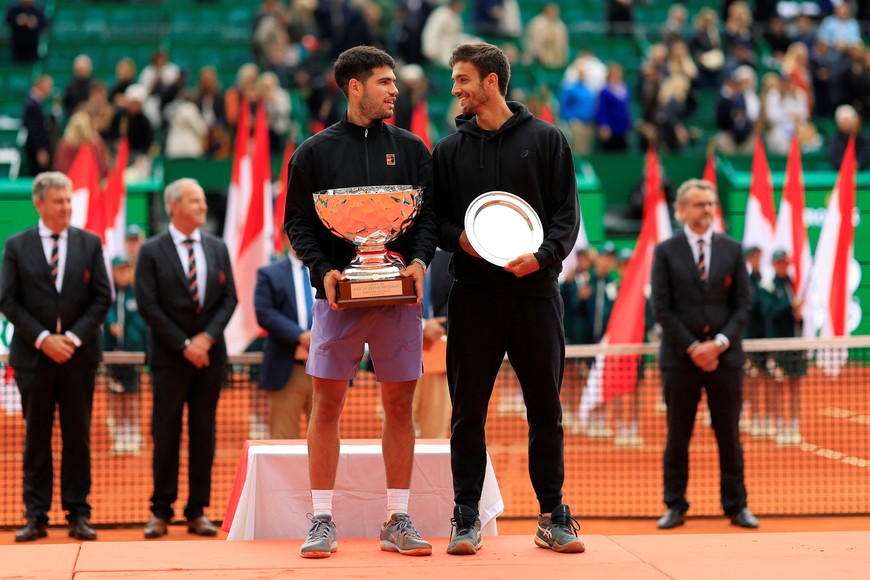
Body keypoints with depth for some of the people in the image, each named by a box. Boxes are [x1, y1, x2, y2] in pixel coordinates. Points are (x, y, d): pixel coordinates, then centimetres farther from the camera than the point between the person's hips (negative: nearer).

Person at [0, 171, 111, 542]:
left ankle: (78, 515, 8)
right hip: (33, 355, -1)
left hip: (79, 354, 1)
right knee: (36, 438, 3)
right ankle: (36, 517, 7)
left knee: (78, 438, 3)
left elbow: (102, 298, 2)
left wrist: (74, 337, -9)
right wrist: (42, 339, -11)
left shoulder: (89, 244, 5)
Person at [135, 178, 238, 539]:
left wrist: (207, 337, -9)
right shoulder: (152, 252, -1)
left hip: (210, 354, 3)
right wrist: (184, 344, -11)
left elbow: (229, 299, 7)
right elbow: (147, 305, -6)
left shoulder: (218, 248, 11)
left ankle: (198, 512, 9)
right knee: (165, 434, -1)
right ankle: (161, 512, 5)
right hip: (169, 356, -3)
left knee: (204, 434, 5)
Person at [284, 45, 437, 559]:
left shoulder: (410, 148, 11)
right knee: (328, 404, -1)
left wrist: (419, 260, -9)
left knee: (400, 405, 2)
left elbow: (429, 214, 9)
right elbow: (298, 222, 4)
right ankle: (323, 521, 4)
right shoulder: (315, 152, 6)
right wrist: (323, 270, -11)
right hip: (338, 293, -1)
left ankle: (398, 521, 9)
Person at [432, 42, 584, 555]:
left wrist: (544, 255, -15)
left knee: (546, 409, 3)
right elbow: (435, 218, 12)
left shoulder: (545, 139, 6)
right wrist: (458, 238, -9)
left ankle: (553, 516, 12)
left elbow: (567, 214, 2)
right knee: (468, 411, 1)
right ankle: (467, 517, 8)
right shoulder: (450, 149, 11)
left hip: (535, 290, -1)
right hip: (473, 294, 1)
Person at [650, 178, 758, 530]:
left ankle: (737, 506, 11)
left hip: (725, 356, 1)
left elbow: (743, 304, 4)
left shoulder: (732, 250, 7)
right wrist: (692, 348, -11)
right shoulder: (665, 252, 2)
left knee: (729, 435, 5)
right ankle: (675, 507, 11)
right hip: (680, 357, -1)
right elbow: (661, 309, -3)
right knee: (677, 436, 4)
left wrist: (720, 342, -10)